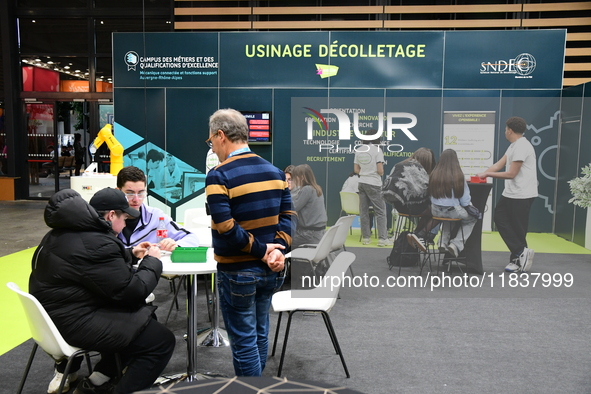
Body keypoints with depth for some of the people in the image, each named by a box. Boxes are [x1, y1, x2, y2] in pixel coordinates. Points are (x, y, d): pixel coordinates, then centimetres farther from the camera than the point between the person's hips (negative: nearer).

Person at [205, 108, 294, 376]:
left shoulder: (218, 176, -16)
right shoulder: (275, 171, 4)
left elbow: (226, 228, -23)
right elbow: (287, 216, 1)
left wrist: (262, 250, -15)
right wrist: (278, 249, -9)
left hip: (238, 273, -6)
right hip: (270, 272, 7)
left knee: (244, 341, 7)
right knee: (260, 334, 22)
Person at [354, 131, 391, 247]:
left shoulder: (358, 150, 6)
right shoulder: (377, 150, -9)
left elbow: (356, 170, 7)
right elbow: (380, 170, -14)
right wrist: (381, 173, 7)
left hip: (362, 183, 5)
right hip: (374, 184, -5)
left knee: (363, 211, 9)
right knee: (380, 211, 1)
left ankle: (366, 237, 13)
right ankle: (382, 238, -1)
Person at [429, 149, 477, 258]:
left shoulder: (434, 174, -7)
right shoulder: (458, 176, -14)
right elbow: (465, 202, -8)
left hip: (436, 211, 4)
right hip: (453, 211, -4)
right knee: (472, 220, 25)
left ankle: (443, 242, 23)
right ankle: (456, 244, 8)